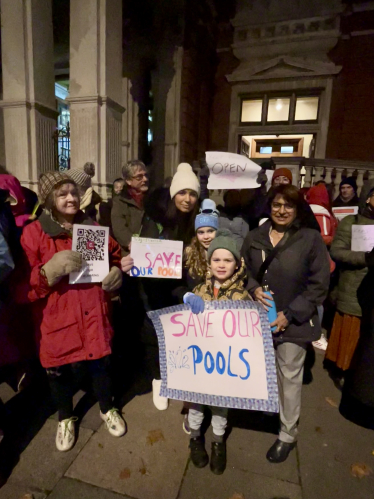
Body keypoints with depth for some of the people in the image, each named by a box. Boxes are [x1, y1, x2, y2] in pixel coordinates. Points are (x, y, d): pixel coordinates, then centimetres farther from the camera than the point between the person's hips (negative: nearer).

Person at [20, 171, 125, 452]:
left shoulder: (93, 228, 4)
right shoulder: (33, 233, -8)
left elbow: (116, 256, 14)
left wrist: (117, 272, -7)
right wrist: (50, 270, -28)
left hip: (94, 315, 3)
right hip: (57, 319, -2)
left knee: (100, 364, 17)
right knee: (60, 372, 16)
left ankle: (107, 409, 46)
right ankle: (66, 419, 48)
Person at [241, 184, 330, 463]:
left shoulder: (311, 239, -11)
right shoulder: (255, 237, -1)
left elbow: (319, 285, -10)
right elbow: (242, 270, 9)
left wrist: (289, 314, -14)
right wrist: (253, 288, -12)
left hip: (293, 321, -3)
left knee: (290, 377, 11)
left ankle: (288, 435, 34)